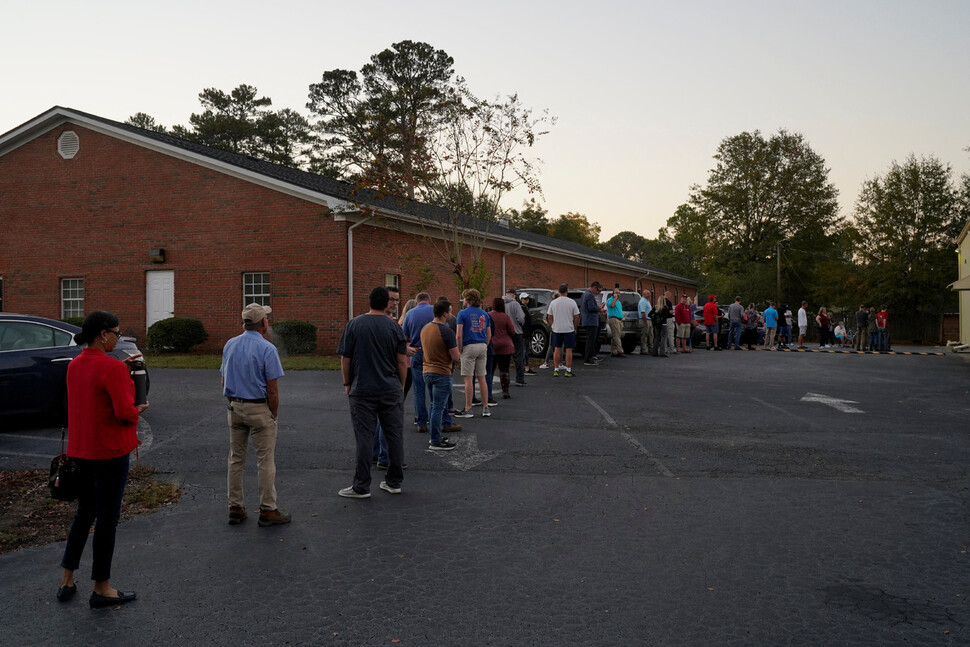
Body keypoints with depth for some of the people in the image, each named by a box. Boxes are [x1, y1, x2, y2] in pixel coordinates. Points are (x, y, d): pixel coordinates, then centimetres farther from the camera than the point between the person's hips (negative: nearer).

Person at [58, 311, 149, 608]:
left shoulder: (74, 365, 6)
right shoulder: (113, 367, -20)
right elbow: (124, 411, -23)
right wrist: (138, 410, -3)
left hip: (80, 449, 8)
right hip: (109, 450, -8)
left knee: (85, 511, 20)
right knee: (107, 516, 3)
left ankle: (67, 580, 27)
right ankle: (101, 588, 13)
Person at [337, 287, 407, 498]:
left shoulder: (354, 324, -2)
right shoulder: (394, 327, 0)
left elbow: (345, 359, -1)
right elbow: (402, 361, 1)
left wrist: (347, 384, 11)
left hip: (362, 391, -1)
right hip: (391, 390, 2)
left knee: (364, 437, 1)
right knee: (394, 435, 9)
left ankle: (361, 487, 6)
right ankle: (394, 482, 17)